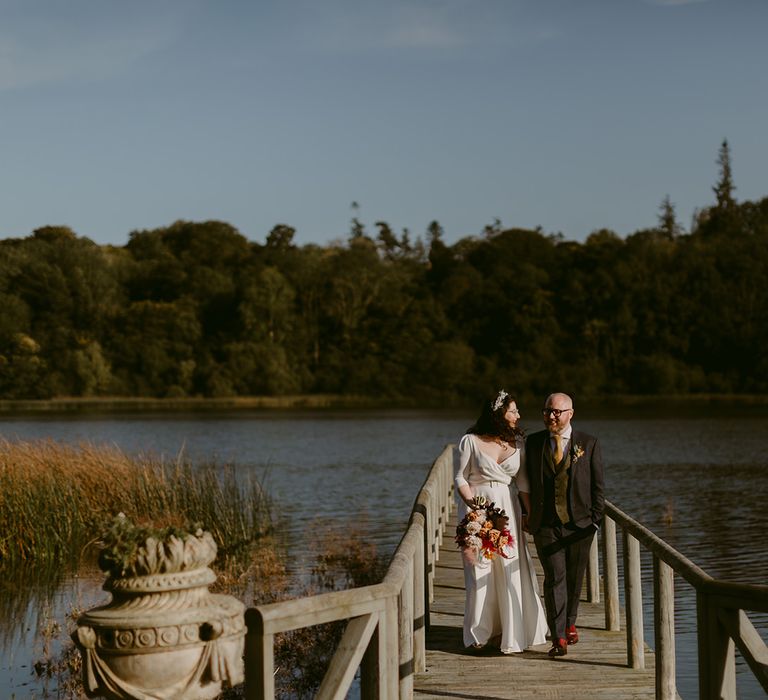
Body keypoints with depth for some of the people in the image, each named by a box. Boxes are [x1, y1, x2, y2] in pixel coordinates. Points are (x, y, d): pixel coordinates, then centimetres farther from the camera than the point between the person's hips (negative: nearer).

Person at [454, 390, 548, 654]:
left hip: (506, 508, 3)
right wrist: (472, 502, -17)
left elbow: (523, 481, 10)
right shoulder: (471, 441, -5)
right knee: (479, 571, 2)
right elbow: (461, 477, -2)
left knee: (510, 570, -1)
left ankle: (512, 634, 10)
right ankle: (479, 633, 16)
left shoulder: (516, 442, 6)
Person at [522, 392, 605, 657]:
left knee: (574, 578, 12)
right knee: (554, 578, -9)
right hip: (546, 524, -1)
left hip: (579, 523, 1)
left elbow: (597, 485, 3)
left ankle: (569, 623, 34)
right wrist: (527, 516, 7)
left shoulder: (589, 444, 2)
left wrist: (595, 519, -2)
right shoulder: (533, 443, 5)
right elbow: (528, 483, 10)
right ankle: (558, 638, -9)